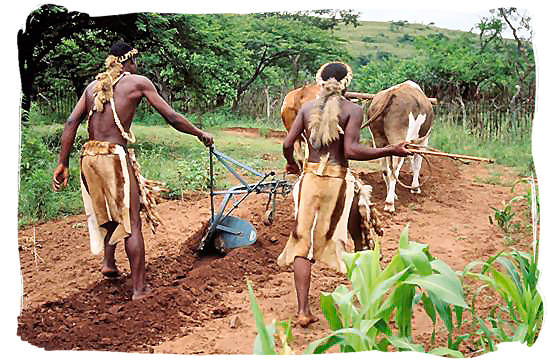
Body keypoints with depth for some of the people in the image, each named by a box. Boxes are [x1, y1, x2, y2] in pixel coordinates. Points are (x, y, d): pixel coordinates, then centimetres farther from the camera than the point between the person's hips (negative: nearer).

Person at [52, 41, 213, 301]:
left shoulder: (94, 85, 16)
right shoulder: (138, 82, 3)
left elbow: (71, 123, 7)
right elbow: (171, 117, 1)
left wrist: (63, 164, 7)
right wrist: (200, 134, 15)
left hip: (89, 157, 6)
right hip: (115, 156, -6)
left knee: (111, 211, 28)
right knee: (131, 222, 1)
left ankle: (108, 262, 22)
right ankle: (139, 288, 4)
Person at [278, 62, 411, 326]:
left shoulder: (307, 107, 8)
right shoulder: (353, 110, -3)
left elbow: (287, 144, 2)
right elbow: (351, 151, -15)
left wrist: (291, 164, 23)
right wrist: (390, 151, -8)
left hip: (309, 176, 3)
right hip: (337, 180, -2)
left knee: (302, 242, 5)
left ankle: (303, 311, 2)